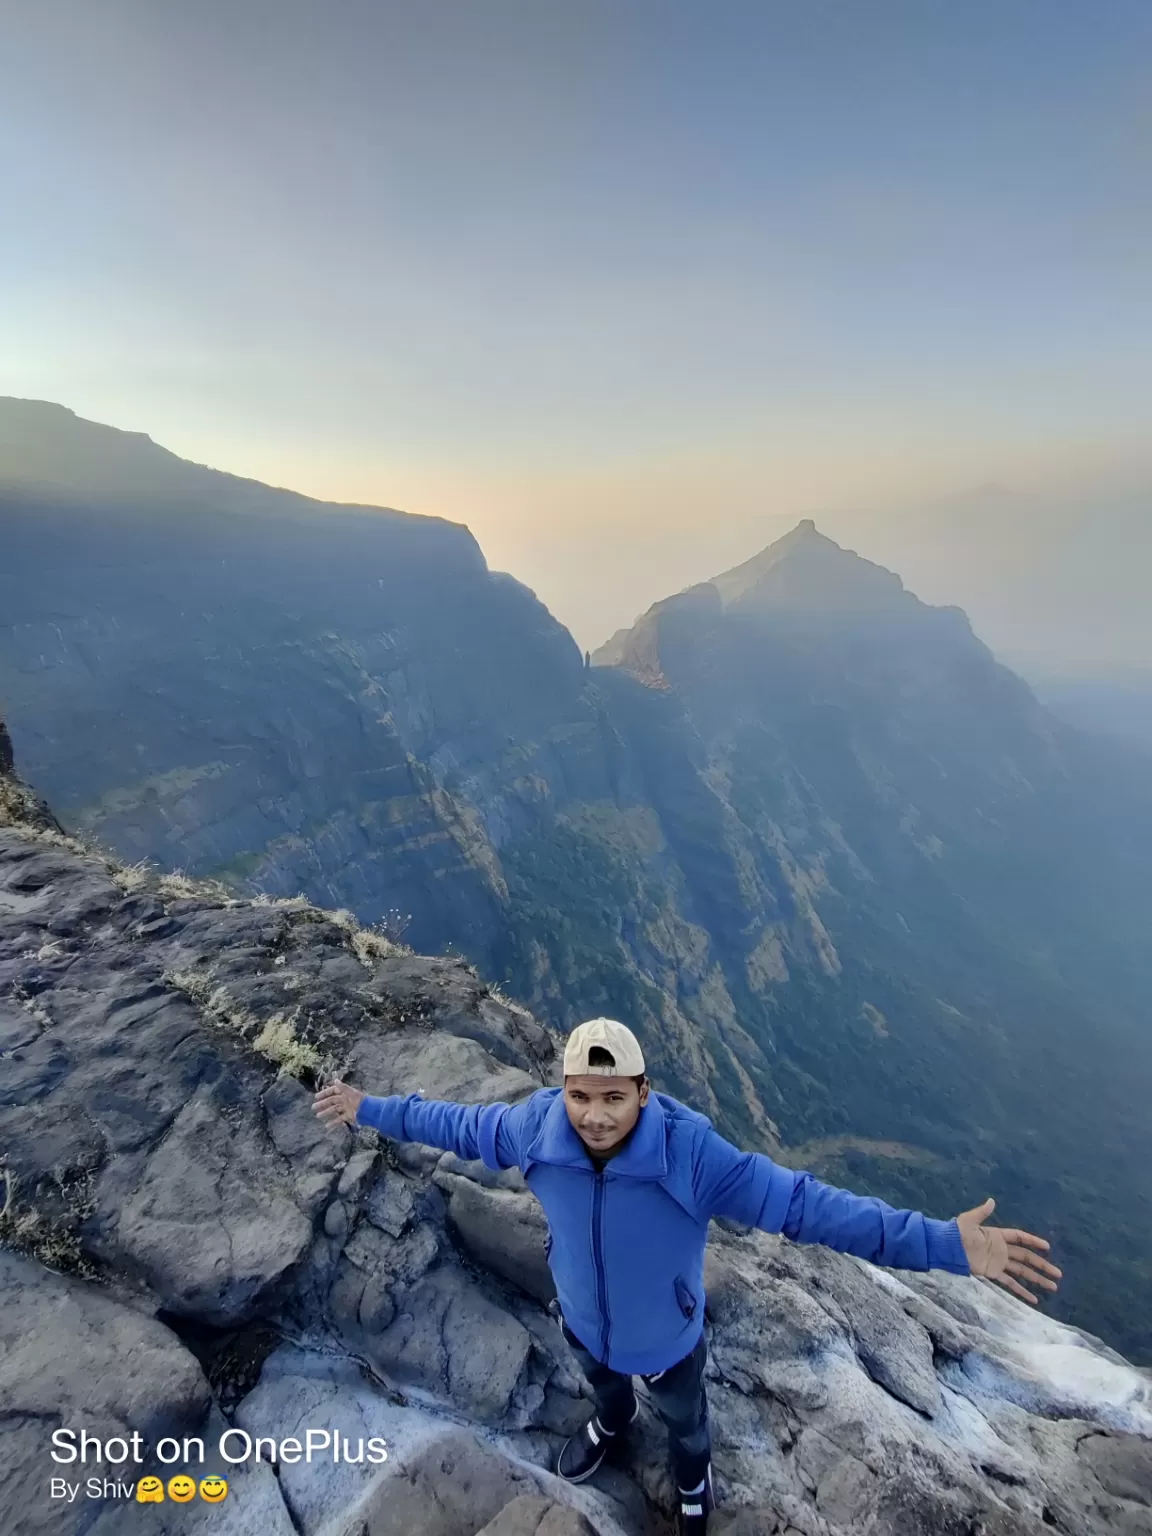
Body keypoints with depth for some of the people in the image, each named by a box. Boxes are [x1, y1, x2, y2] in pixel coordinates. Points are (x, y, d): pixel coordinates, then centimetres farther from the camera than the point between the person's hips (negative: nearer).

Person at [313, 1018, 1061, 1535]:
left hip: (666, 1341, -2)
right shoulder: (537, 1127, -33)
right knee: (604, 1386, 39)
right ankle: (613, 1426, 78)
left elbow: (804, 1202, -42)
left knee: (683, 1417, 34)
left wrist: (944, 1245, -47)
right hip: (582, 1323, 3)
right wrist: (372, 1109, -4)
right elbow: (459, 1123, -14)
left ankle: (694, 1475, 72)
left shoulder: (691, 1153, -43)